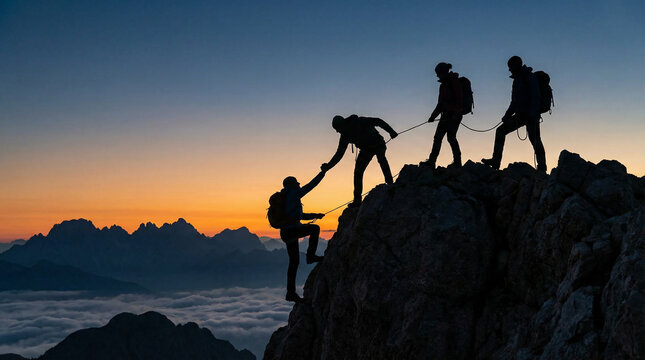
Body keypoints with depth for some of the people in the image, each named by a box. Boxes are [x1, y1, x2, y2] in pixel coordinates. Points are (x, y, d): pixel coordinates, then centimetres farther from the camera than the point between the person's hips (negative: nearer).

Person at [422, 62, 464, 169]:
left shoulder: (454, 82, -7)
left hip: (454, 115, -9)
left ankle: (457, 161, -5)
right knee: (438, 137, 3)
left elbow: (459, 99, -14)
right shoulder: (443, 85, 18)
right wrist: (433, 116, 21)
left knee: (451, 137, -11)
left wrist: (455, 114, -22)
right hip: (446, 115, 9)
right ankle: (432, 161, 2)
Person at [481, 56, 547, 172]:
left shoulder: (530, 77, -8)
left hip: (531, 115, -9)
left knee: (534, 139, -12)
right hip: (521, 114, 9)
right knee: (501, 131, 3)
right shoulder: (517, 80, 19)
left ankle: (542, 167, -8)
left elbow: (535, 97, -16)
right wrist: (507, 115, 17)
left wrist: (532, 114, -24)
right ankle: (496, 161, -1)